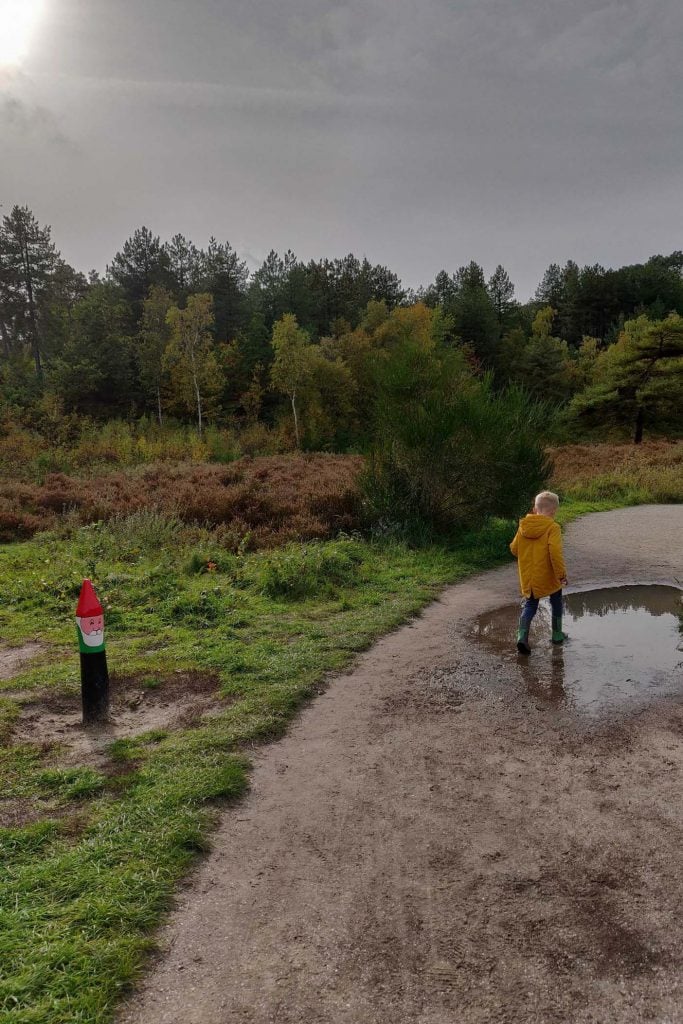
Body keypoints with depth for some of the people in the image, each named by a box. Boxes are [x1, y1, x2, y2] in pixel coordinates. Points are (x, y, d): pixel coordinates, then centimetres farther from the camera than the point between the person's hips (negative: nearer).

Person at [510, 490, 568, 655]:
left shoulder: (523, 526, 1)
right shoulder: (552, 528, -15)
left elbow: (514, 549, 7)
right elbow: (555, 552, -24)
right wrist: (562, 573, -17)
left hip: (528, 578, 4)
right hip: (548, 577, -4)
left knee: (529, 605, 13)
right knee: (556, 604, 20)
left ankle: (522, 636, -7)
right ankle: (557, 635, 31)